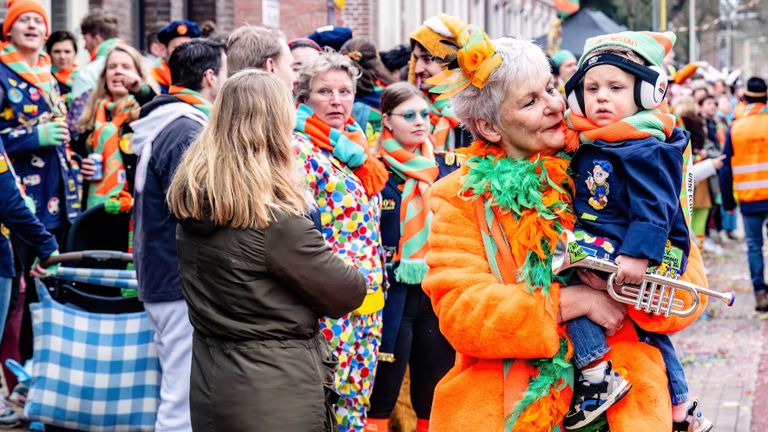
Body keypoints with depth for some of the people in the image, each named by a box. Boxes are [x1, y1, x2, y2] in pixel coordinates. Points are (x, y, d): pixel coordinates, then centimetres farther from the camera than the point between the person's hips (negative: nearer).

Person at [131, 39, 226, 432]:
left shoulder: (162, 126, 14)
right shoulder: (188, 133, -18)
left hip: (159, 277, 11)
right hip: (185, 283, -11)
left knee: (177, 394, 18)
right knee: (184, 400, -7)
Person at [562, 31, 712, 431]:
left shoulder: (646, 150, -18)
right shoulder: (589, 146, 10)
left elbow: (653, 208, -27)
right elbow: (576, 202, 24)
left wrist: (638, 255, -34)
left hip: (640, 254, -11)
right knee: (646, 325, 24)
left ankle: (597, 376, -24)